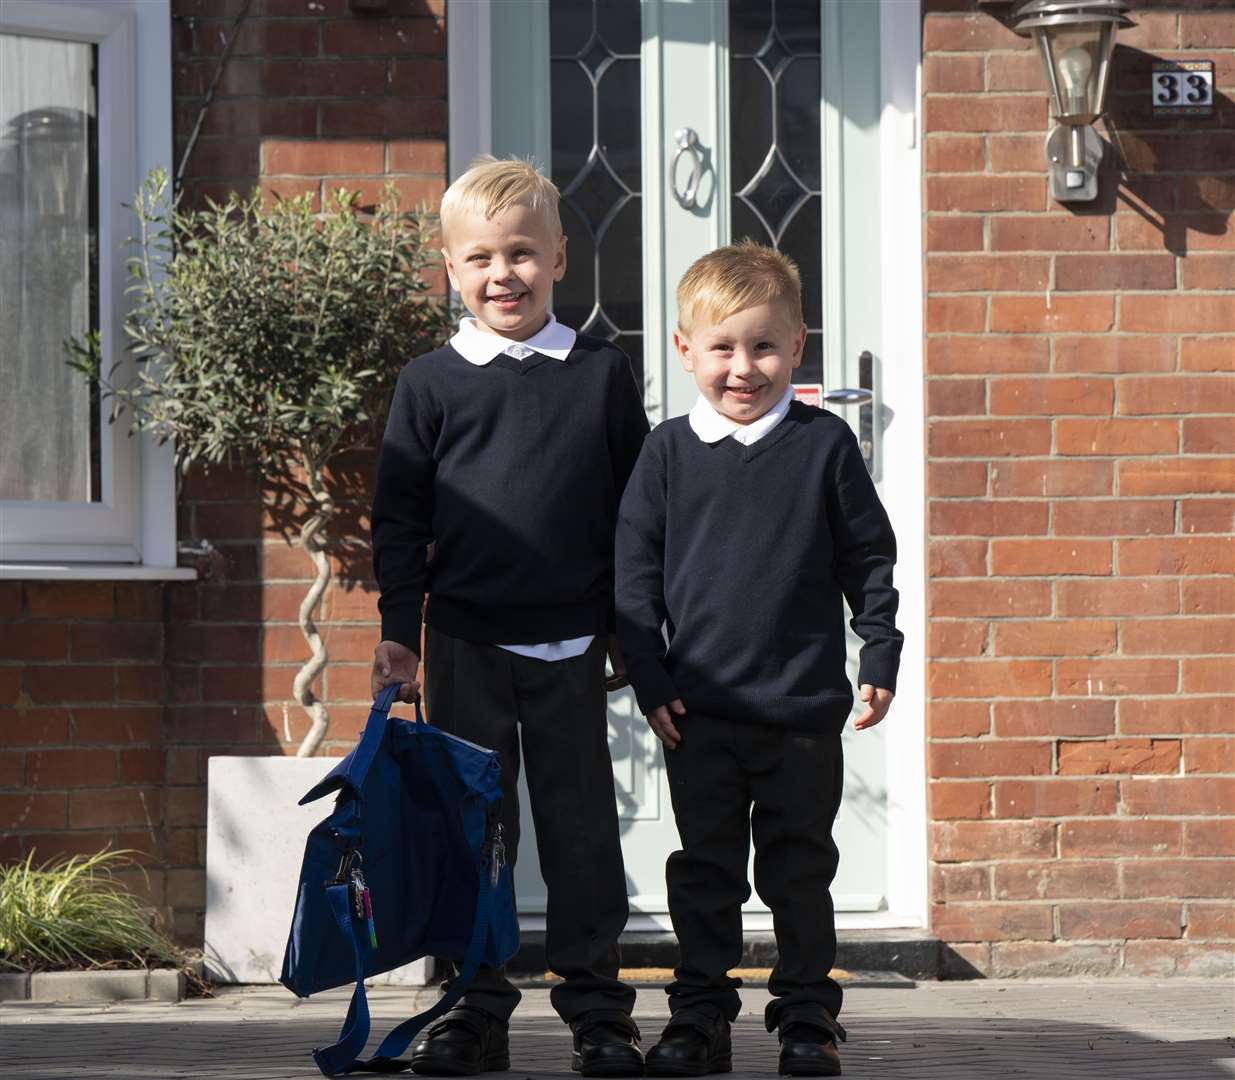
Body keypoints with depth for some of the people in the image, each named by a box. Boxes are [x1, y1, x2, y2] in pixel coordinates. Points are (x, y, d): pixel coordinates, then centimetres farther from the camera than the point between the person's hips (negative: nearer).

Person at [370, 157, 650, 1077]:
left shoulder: (602, 374, 4)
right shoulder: (430, 384, 2)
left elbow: (634, 509, 8)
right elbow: (400, 518, 4)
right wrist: (399, 631, -2)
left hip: (570, 647, 0)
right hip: (465, 645, 0)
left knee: (583, 828, 3)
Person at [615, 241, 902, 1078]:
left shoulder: (824, 444, -1)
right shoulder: (670, 452, 2)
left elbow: (869, 557, 5)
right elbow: (636, 569, 5)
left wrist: (881, 658, 0)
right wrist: (649, 679, 0)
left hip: (803, 709, -1)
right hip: (700, 711, 1)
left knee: (800, 870, 7)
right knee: (704, 870, 8)